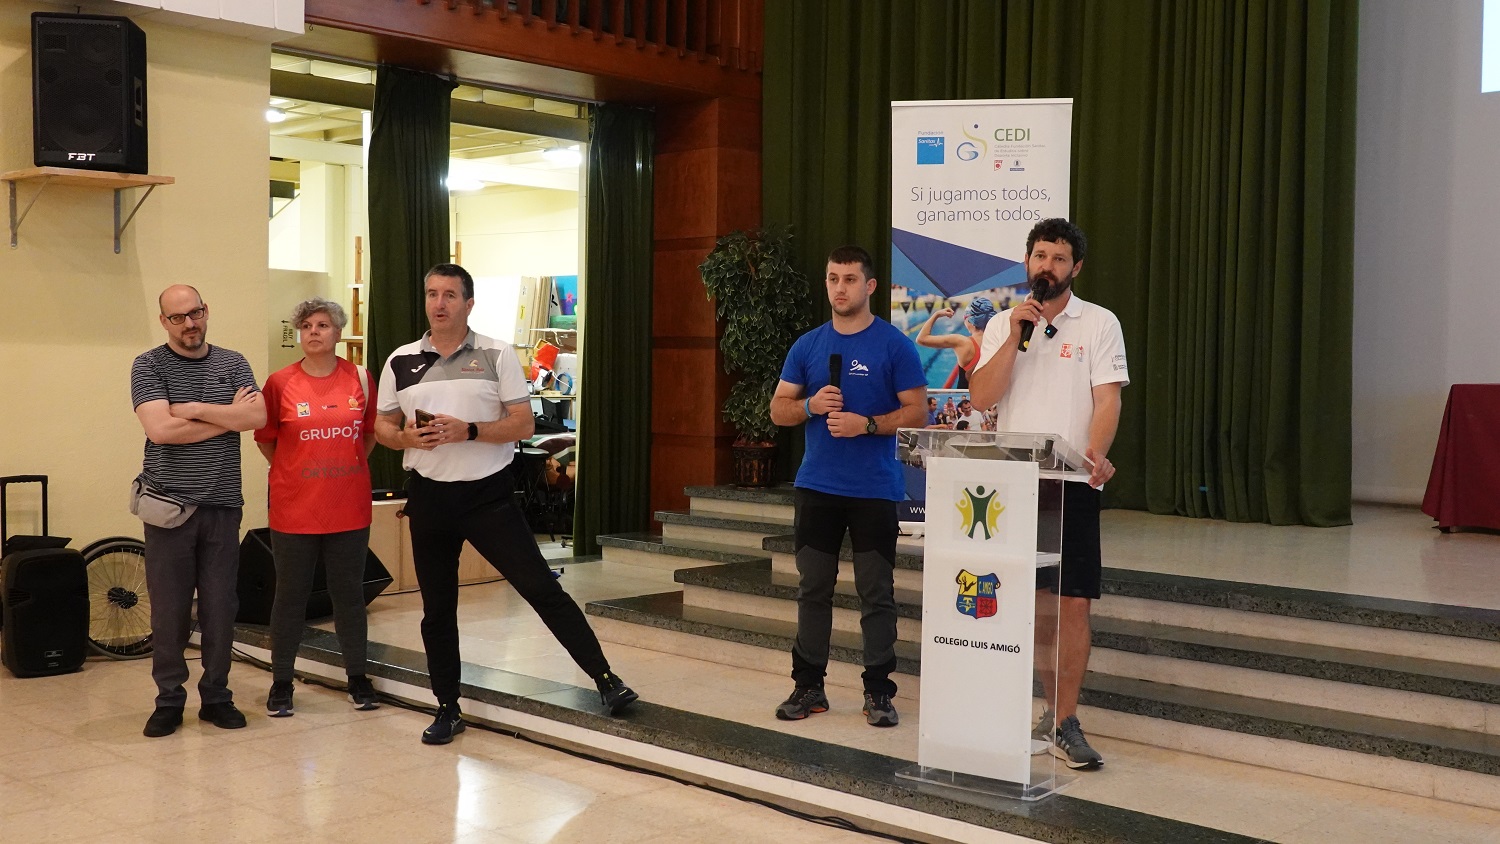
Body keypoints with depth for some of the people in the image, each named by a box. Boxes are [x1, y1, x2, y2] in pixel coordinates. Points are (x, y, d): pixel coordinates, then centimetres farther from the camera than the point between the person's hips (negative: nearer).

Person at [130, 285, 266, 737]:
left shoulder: (233, 363, 9)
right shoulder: (149, 366, 1)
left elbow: (258, 416, -8)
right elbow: (159, 429, -14)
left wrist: (194, 410, -11)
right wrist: (229, 417, -8)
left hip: (222, 505, 2)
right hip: (169, 505, -2)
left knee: (221, 607, 6)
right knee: (169, 608, 2)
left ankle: (216, 696, 18)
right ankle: (169, 700, 15)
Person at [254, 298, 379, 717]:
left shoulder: (360, 379, 1)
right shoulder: (280, 382, -4)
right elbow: (264, 438, 7)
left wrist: (349, 469, 8)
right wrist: (296, 473, 7)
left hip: (349, 508, 1)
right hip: (294, 509, -1)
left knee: (349, 594, 10)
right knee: (291, 596, 7)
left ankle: (357, 677, 22)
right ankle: (281, 682, 20)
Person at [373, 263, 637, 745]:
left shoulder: (497, 356, -1)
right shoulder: (400, 362, 7)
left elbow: (523, 424, -6)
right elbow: (382, 429, 10)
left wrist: (468, 431, -20)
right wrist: (407, 438, -12)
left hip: (488, 493, -3)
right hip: (429, 495, 3)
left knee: (540, 588, -7)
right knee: (436, 607, 10)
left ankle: (605, 679, -1)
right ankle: (447, 709, 23)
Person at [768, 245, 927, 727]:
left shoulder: (894, 345, -2)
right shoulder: (807, 346, 9)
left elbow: (917, 411, -5)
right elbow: (778, 409, 11)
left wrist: (868, 424, -19)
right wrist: (810, 405, -9)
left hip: (875, 490, -3)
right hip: (816, 486, 4)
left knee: (877, 594, 2)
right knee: (813, 590, 8)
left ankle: (878, 691, 11)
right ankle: (809, 686, 18)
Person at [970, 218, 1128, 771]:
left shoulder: (1099, 324, 2)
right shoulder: (1002, 324, 9)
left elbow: (1108, 399, -7)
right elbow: (981, 398, -3)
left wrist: (1094, 455, -26)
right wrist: (1014, 334, -11)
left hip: (1072, 482, -2)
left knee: (1072, 601, -4)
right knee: (1030, 599, 8)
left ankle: (1062, 722, 3)